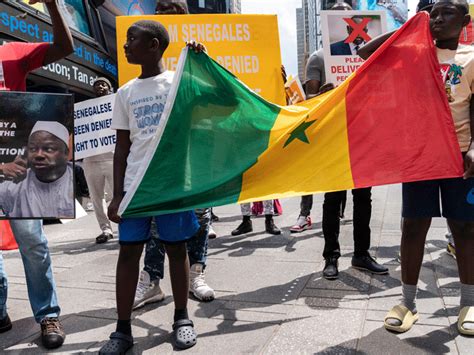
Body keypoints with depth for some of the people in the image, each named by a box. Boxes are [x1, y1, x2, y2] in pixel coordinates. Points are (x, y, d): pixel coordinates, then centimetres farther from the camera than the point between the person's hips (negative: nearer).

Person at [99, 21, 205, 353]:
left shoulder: (180, 80, 4)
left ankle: (182, 318, 21)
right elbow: (122, 146, 12)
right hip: (135, 183, 3)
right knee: (129, 250, 3)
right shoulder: (125, 92, 13)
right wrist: (117, 194, 6)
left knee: (176, 247, 5)